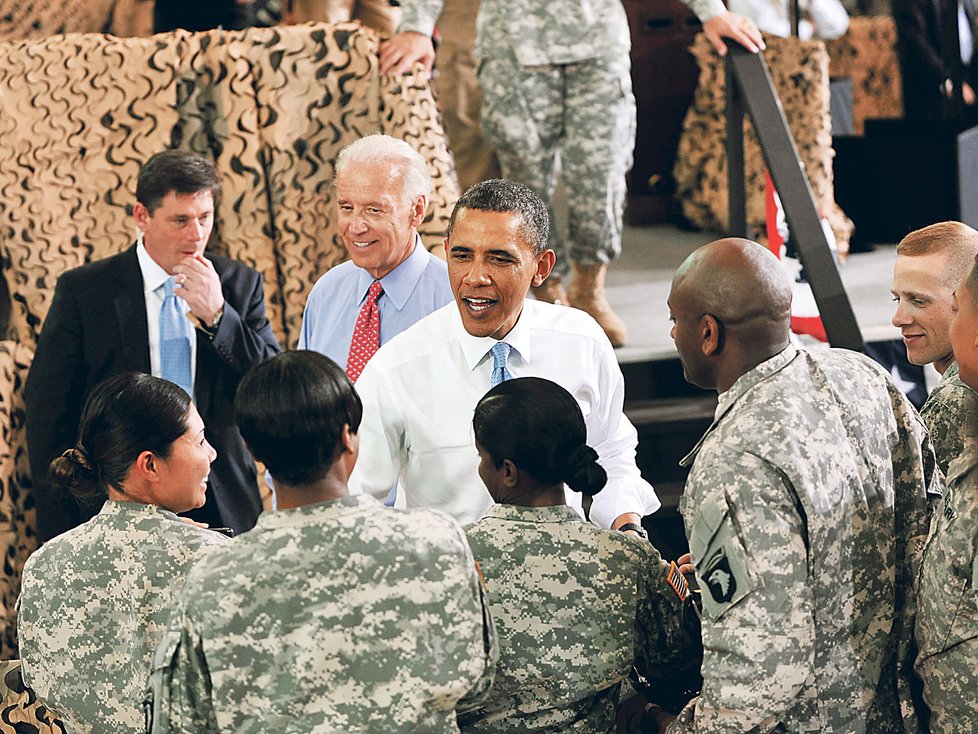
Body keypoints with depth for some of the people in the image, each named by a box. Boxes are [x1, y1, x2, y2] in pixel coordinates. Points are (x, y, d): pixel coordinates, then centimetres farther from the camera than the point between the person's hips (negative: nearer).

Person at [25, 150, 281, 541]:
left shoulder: (240, 284, 5)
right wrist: (62, 540, -5)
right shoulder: (83, 289, -2)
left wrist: (216, 315, -14)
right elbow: (48, 412, -1)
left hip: (223, 508, 2)